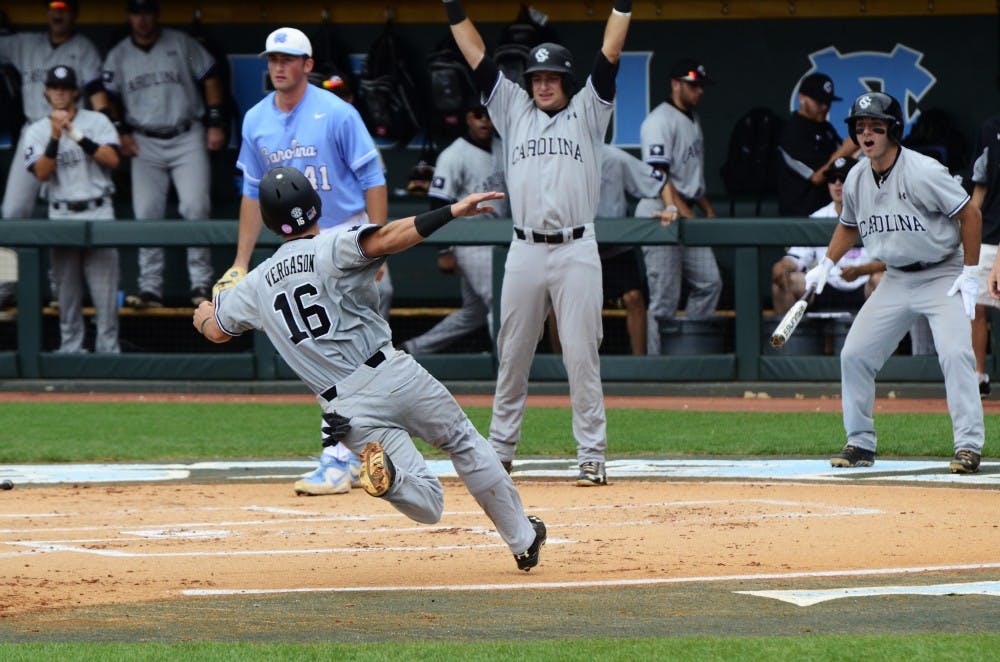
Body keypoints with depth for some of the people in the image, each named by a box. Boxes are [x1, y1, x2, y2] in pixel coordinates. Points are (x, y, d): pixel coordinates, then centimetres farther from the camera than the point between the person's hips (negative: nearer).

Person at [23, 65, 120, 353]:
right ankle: (70, 352, 10)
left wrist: (78, 136, -18)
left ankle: (108, 350, -5)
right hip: (61, 218, 2)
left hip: (98, 213, -2)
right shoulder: (37, 131, 7)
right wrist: (55, 137, -18)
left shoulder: (97, 122, 3)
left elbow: (113, 159, -10)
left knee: (105, 291, -7)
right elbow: (42, 173, -6)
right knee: (67, 293, 4)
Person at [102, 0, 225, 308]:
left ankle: (201, 282, -5)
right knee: (146, 214, -2)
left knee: (195, 207, -13)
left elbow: (210, 78, 4)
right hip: (145, 144, 2)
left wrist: (215, 123, -2)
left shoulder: (181, 44, 2)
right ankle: (150, 288, 1)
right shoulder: (118, 56, 8)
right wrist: (122, 133, 0)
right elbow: (108, 99, 12)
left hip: (187, 139, -2)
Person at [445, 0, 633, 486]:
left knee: (582, 357, -4)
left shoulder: (587, 113, 8)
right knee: (512, 357, 7)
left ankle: (592, 458, -2)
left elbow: (609, 55, -1)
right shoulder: (513, 110, 14)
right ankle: (499, 452, 15)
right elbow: (477, 58, 10)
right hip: (524, 251, 3)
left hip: (577, 250, -3)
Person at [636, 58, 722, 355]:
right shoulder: (660, 120, -12)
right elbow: (658, 173, -22)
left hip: (688, 213, 9)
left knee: (709, 283, 5)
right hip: (660, 214, -9)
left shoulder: (692, 119, 18)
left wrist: (707, 208, 19)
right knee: (664, 297, -8)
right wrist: (677, 208, -33)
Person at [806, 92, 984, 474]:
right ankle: (860, 444, 13)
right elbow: (849, 225, 20)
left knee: (955, 353, -22)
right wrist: (825, 266, 7)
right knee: (854, 355, 1)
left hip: (943, 275, -6)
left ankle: (969, 445, -17)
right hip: (896, 281, 6)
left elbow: (969, 215, -14)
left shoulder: (923, 172, -20)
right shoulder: (856, 180, 0)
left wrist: (970, 274, -17)